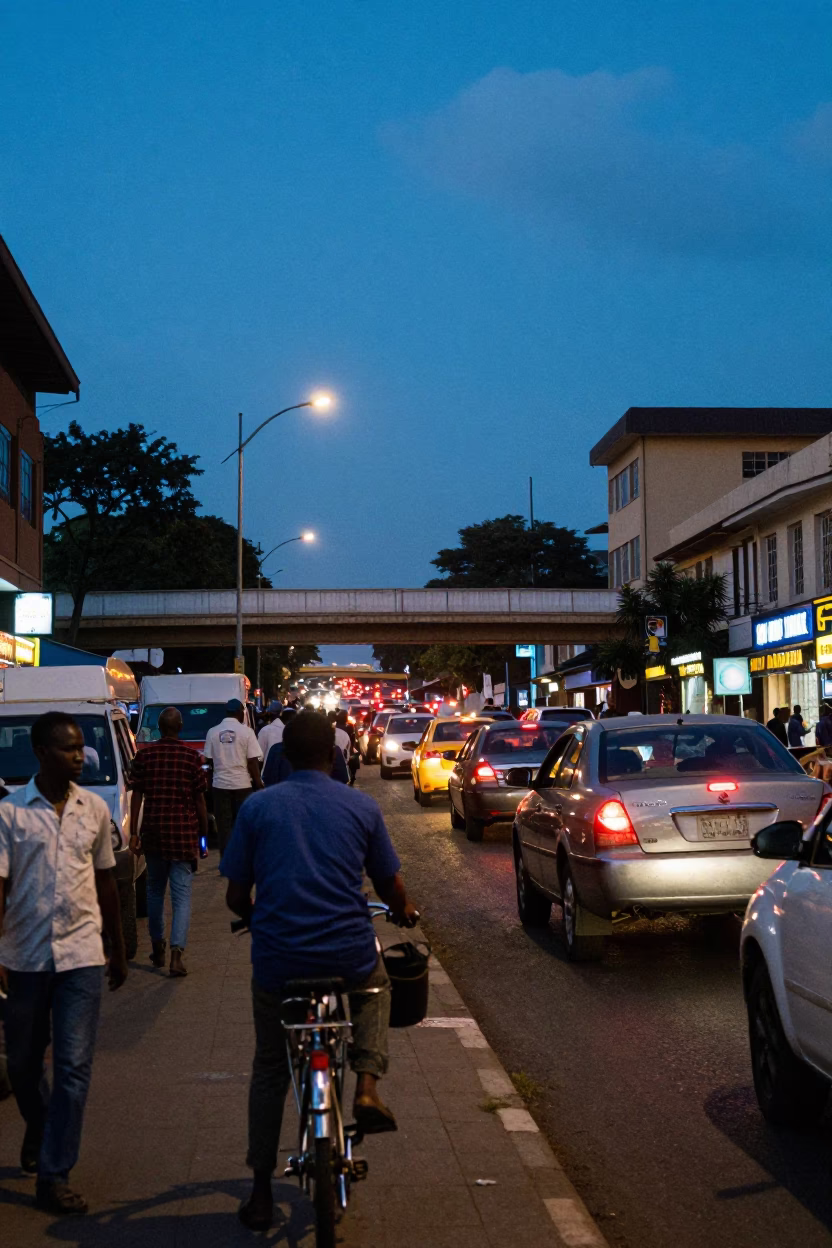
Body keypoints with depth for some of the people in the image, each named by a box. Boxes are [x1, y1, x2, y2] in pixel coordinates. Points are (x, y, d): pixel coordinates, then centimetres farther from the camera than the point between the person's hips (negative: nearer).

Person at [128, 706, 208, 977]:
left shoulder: (145, 755, 1)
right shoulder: (191, 756, -4)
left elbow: (137, 795, 0)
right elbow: (199, 798, -1)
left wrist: (133, 833, 3)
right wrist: (203, 832, 8)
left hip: (153, 831, 2)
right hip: (183, 831, -2)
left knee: (155, 889, 18)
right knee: (181, 894, -1)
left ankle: (157, 947, 26)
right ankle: (176, 952, -14)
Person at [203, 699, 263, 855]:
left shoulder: (213, 732, 0)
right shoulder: (246, 731, -6)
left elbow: (208, 759, 3)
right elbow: (253, 761, -8)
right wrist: (259, 783, 0)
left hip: (220, 784, 1)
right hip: (242, 784, -1)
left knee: (224, 826, 6)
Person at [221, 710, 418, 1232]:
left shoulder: (257, 807, 0)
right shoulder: (362, 807, 0)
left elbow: (237, 895, 4)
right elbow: (390, 886, 9)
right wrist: (405, 911, 32)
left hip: (278, 959, 1)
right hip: (348, 955, 0)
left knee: (270, 1072, 21)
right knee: (375, 987, 35)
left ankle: (261, 1194, 23)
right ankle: (367, 1084, 13)